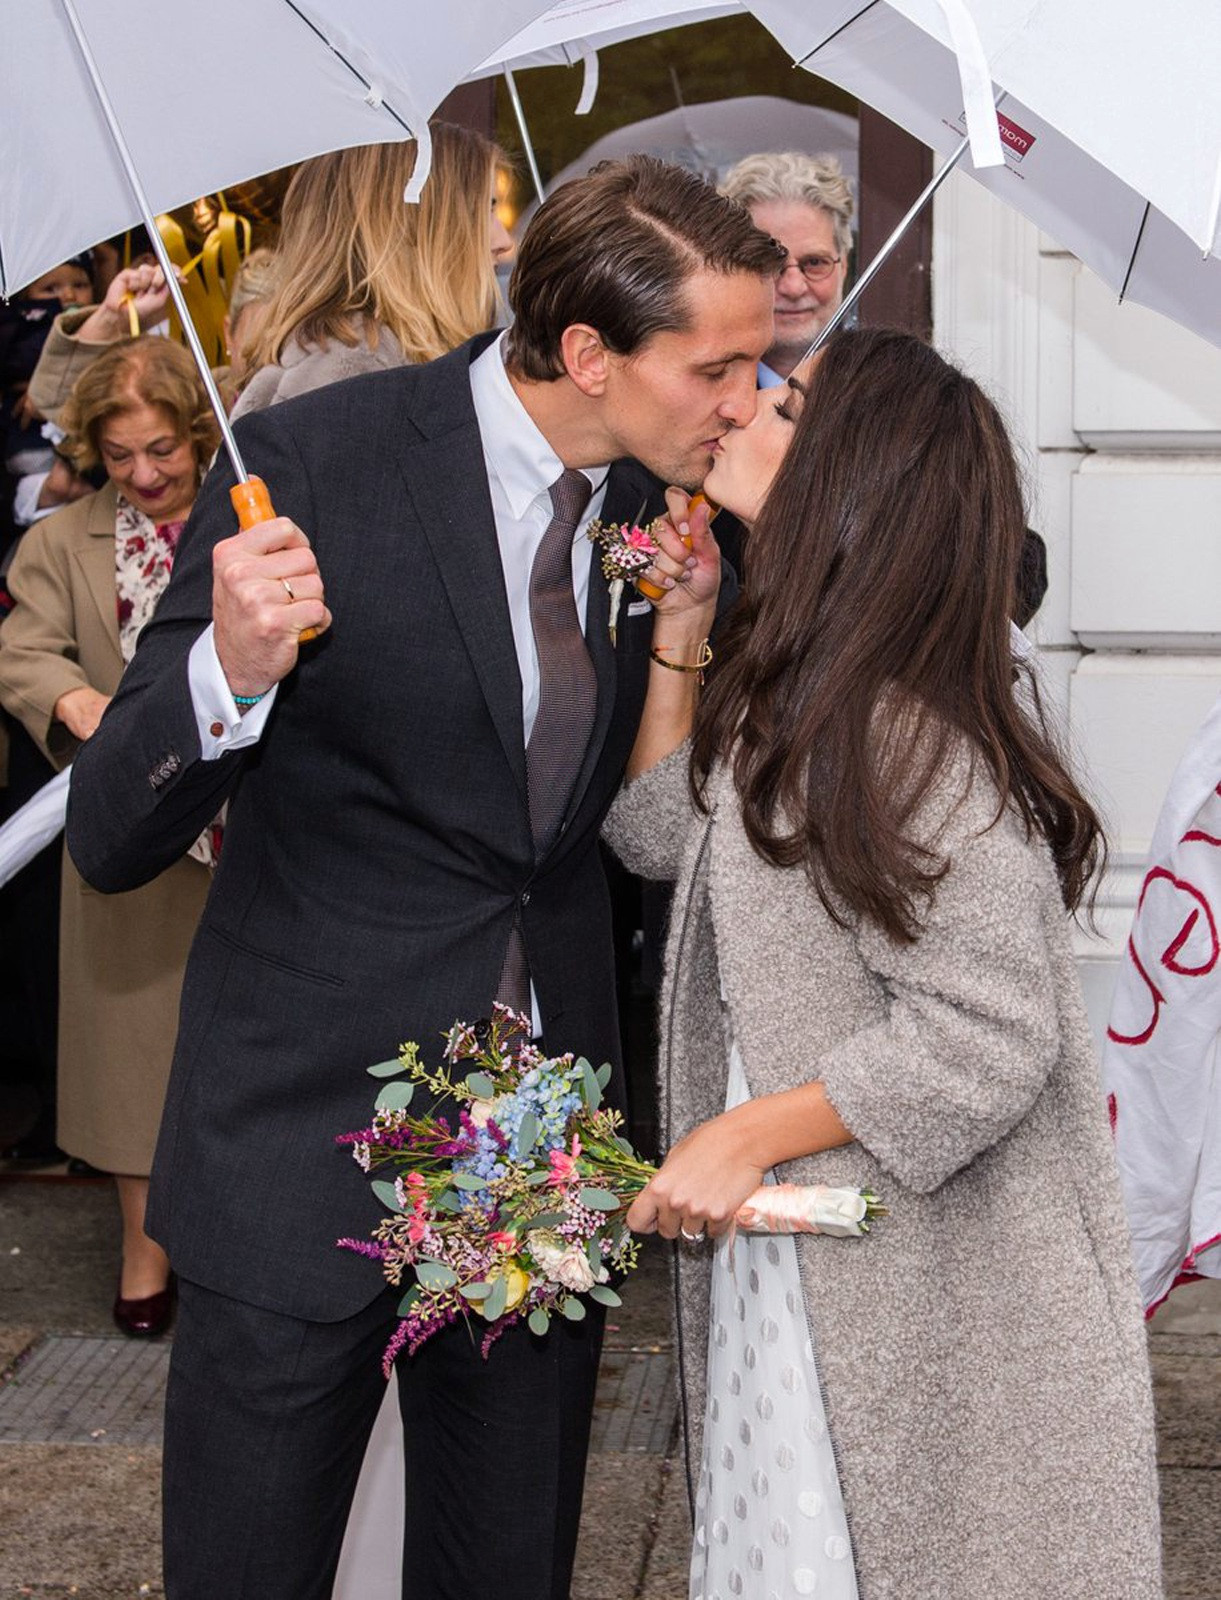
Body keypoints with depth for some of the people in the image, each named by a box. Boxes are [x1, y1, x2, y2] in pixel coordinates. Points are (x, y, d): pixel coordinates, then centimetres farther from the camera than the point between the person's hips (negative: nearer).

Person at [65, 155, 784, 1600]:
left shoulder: (665, 505, 0)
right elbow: (110, 841, -14)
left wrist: (680, 648, -8)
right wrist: (231, 667, -34)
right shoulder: (312, 462, -16)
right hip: (306, 1143, -4)